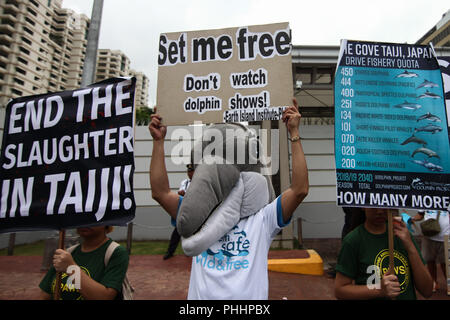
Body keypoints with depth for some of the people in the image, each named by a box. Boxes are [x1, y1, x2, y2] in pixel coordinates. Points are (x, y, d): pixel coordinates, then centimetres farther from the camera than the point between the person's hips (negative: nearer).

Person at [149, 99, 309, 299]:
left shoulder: (261, 221, 0)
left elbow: (300, 190, -9)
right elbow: (160, 192, 0)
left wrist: (294, 133, -12)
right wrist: (158, 140, -4)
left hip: (250, 296, -1)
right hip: (200, 295, 2)